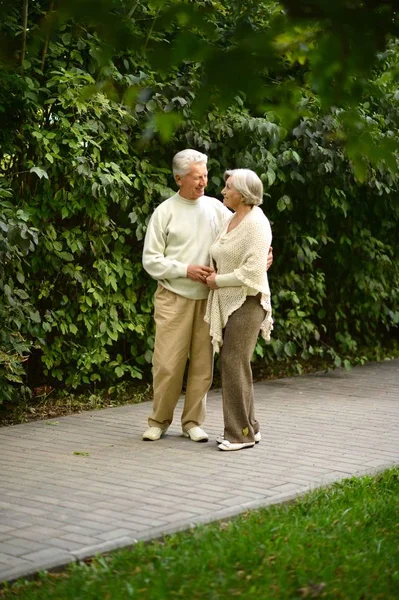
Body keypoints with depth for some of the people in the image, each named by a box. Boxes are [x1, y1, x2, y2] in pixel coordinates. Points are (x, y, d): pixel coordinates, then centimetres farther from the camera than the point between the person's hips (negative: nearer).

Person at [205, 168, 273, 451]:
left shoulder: (256, 224, -13)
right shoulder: (231, 221, 14)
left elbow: (253, 271, -21)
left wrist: (218, 281, -12)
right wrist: (213, 275, 7)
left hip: (247, 302, -9)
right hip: (227, 302, 9)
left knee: (235, 364, -9)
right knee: (233, 364, 9)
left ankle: (242, 432, -1)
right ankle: (249, 427, 19)